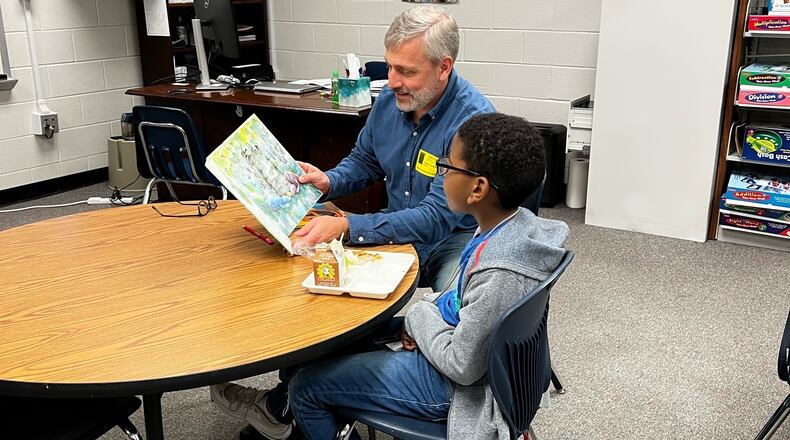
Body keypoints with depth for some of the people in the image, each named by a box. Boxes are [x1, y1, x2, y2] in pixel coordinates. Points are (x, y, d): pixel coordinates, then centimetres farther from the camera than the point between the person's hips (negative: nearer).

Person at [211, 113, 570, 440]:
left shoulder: (500, 274, -35)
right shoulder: (515, 223, -7)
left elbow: (462, 367, -26)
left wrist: (421, 315, -12)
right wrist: (432, 308, -5)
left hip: (451, 385, -9)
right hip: (461, 346, 9)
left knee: (305, 386, 1)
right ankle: (282, 407, 41)